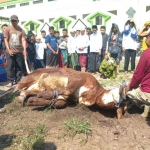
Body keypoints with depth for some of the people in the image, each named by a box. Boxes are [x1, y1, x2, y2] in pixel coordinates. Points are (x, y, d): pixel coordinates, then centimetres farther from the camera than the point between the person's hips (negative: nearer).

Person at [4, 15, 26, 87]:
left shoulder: (21, 30, 7)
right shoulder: (7, 29, 5)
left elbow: (23, 40, 2)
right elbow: (6, 40, 1)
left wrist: (24, 50, -10)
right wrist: (8, 50, -9)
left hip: (19, 51, 1)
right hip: (10, 52, -1)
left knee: (19, 67, 5)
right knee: (10, 67, 0)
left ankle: (18, 81, 15)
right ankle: (10, 81, 7)